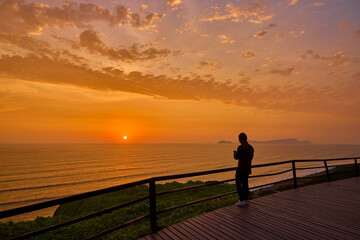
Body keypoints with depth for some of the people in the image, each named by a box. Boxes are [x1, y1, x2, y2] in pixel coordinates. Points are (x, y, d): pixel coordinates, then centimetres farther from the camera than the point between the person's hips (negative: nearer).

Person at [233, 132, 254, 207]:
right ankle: (246, 200, 20)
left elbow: (236, 157, -16)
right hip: (247, 169, 8)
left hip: (241, 169, -8)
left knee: (238, 184, 2)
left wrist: (234, 152, 6)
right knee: (245, 184, 15)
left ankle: (241, 201, 3)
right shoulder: (251, 147, 7)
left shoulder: (240, 147, -18)